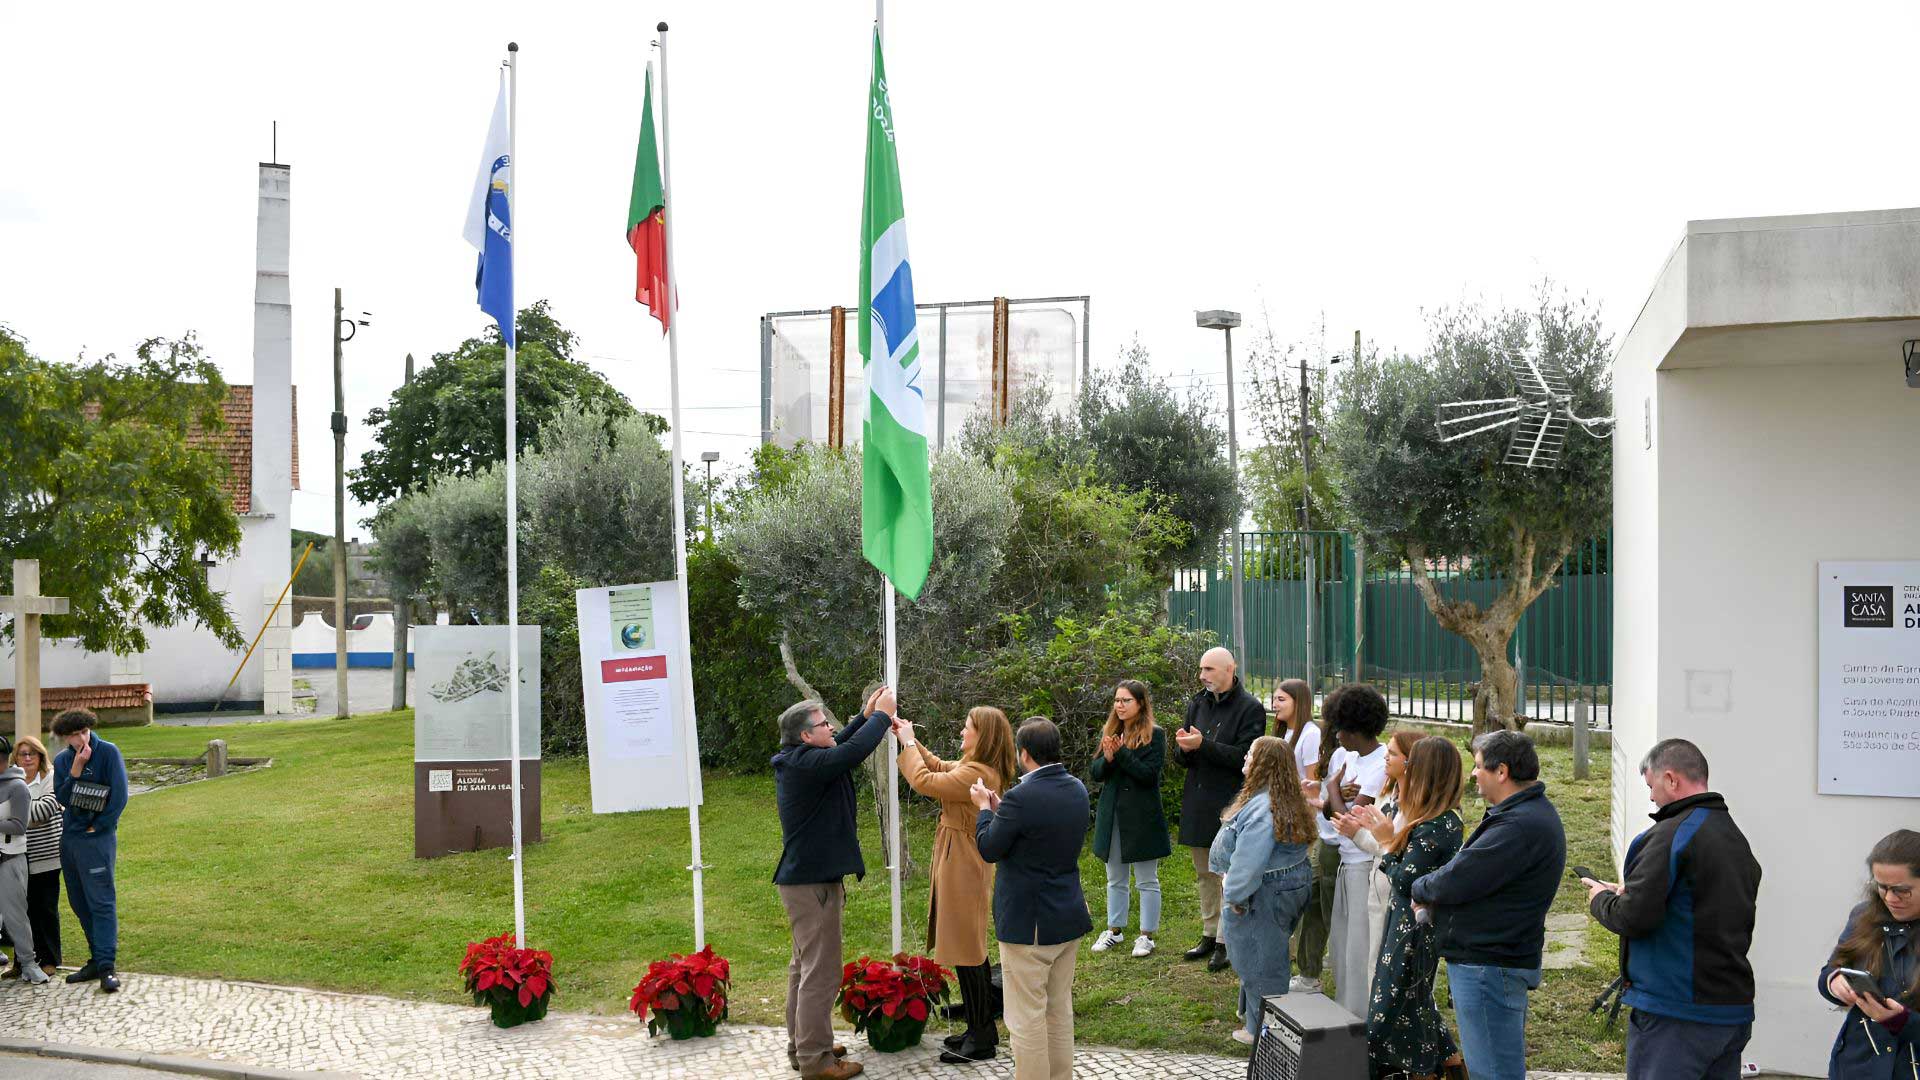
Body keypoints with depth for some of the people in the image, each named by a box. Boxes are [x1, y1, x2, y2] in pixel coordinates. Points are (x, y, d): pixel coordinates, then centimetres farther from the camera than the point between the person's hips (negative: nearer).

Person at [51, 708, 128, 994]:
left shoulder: (108, 752, -8)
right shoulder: (62, 760, 7)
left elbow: (120, 795, -11)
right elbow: (63, 799, -4)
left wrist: (98, 826, -9)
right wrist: (76, 769, -15)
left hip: (97, 838, -6)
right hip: (69, 838, 6)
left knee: (101, 901, -9)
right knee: (79, 903, 11)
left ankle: (106, 966, -9)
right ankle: (97, 960, 20)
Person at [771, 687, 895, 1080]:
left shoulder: (795, 761, 9)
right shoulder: (805, 763, -22)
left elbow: (839, 749, 23)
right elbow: (853, 751, -30)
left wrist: (867, 715, 16)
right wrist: (882, 715, -16)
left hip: (803, 879, 11)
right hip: (814, 882, -11)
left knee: (805, 966, 19)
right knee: (821, 973, -6)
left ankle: (801, 1045, 29)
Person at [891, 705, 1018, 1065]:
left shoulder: (976, 774, -24)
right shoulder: (976, 768, 8)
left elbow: (924, 781, -24)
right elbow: (938, 766, 22)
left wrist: (908, 743, -10)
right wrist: (910, 740, 13)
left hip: (963, 869, -11)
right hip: (961, 866, 11)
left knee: (966, 954, -2)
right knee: (971, 951, 17)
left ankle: (981, 1040, 6)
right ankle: (982, 1029, 27)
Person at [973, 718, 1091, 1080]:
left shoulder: (1021, 798, -23)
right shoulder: (1077, 789, 1)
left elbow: (989, 849, -12)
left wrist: (984, 808, 4)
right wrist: (999, 807, 14)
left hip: (1027, 924, -8)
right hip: (1069, 918, 8)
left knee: (1027, 1019, 3)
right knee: (1060, 1011, 19)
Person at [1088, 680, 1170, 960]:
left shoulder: (1154, 735, -9)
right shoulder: (1108, 732, 6)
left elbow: (1151, 773, -18)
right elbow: (1095, 772, 4)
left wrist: (1121, 753, -24)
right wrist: (1107, 759, -17)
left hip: (1142, 817, -5)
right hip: (1112, 815, 5)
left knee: (1147, 881, 6)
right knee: (1115, 879, 17)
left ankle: (1147, 935, 15)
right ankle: (1115, 929, 29)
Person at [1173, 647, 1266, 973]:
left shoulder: (1250, 708, -9)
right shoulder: (1197, 704, 11)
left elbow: (1244, 756, -18)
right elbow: (1182, 758, 13)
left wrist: (1203, 745, -23)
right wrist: (1184, 747, -10)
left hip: (1230, 805, -7)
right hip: (1197, 803, 7)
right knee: (1204, 875, 15)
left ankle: (1227, 942, 3)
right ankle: (1209, 935, 25)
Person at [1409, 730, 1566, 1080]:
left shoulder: (1519, 826, -23)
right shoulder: (1534, 813, 14)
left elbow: (1457, 880, -23)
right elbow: (1474, 870, 17)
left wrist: (1420, 891, -2)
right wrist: (1431, 897, 2)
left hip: (1488, 968, -11)